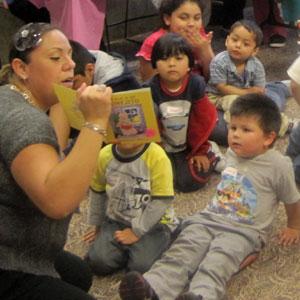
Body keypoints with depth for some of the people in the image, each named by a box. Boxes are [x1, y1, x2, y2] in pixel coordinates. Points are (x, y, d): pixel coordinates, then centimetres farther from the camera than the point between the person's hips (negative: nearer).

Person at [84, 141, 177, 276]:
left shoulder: (157, 157, -21)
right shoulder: (105, 155, -6)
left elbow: (162, 201, -18)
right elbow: (97, 192, 11)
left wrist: (136, 231, -16)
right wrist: (98, 224, 17)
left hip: (153, 224, -4)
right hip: (116, 220, 4)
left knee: (140, 266, -26)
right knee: (98, 262, -18)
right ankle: (127, 249, 10)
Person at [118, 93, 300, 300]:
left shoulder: (279, 165, -9)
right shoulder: (232, 152, 9)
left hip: (244, 231, -4)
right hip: (209, 218, 5)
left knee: (216, 263, -33)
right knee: (182, 252, -21)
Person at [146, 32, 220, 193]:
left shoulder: (196, 84, -15)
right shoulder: (150, 89, -18)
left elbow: (203, 119, -6)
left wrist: (200, 151, -2)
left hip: (189, 147, 0)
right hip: (162, 148, 0)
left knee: (190, 181, -17)